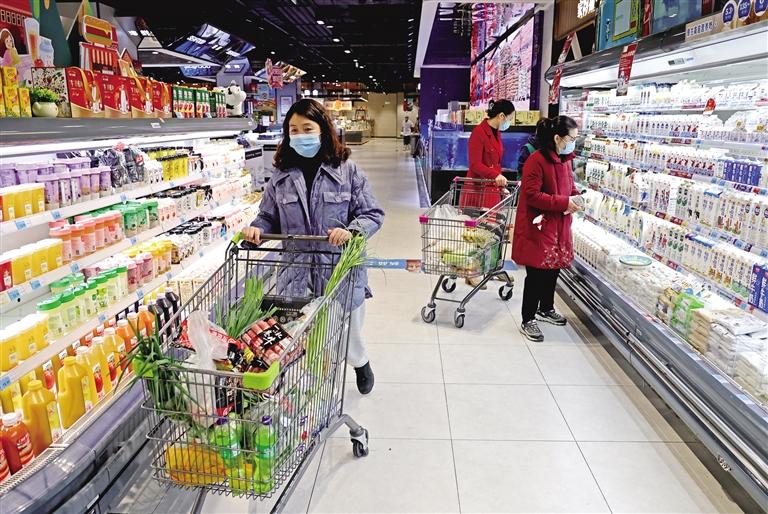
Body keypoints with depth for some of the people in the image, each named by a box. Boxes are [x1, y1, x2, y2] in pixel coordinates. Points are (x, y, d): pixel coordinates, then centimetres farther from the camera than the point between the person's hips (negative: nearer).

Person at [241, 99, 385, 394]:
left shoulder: (347, 170, -6)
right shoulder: (282, 175, 4)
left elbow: (372, 214, -4)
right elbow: (269, 216, 13)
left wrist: (351, 230, -23)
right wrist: (257, 228, -9)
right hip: (296, 273, 2)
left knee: (347, 333, 15)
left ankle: (361, 364, 51)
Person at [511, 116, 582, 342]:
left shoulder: (565, 160, 9)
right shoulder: (537, 160, -19)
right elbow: (532, 195, -23)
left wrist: (575, 198, -1)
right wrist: (564, 203, -22)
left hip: (559, 226, 9)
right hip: (538, 226, -9)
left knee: (553, 268, 19)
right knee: (537, 273, -2)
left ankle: (546, 309, 40)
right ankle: (528, 321, 12)